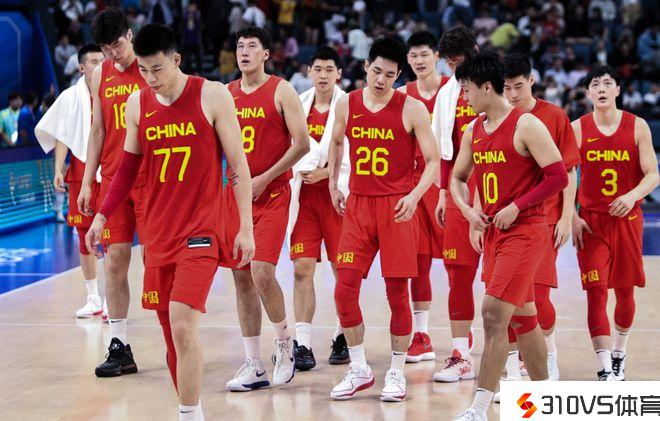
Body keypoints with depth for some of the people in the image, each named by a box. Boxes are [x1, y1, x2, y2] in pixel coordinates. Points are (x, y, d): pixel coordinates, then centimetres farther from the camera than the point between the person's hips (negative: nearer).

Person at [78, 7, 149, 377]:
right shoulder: (101, 76, 10)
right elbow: (98, 132, 14)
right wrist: (87, 181, 9)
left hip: (151, 180, -4)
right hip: (112, 180, 4)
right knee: (115, 261, 2)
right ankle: (120, 347, 8)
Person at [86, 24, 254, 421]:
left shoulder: (212, 96, -7)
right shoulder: (137, 104, 6)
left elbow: (238, 164, -4)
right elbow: (128, 167, 18)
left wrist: (246, 228, -7)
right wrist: (102, 216, 9)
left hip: (201, 230, -5)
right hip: (158, 231, 5)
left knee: (182, 324, -18)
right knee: (171, 329, 8)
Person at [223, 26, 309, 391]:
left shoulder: (281, 91, -4)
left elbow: (302, 144, -8)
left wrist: (264, 179, -12)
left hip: (271, 193, -5)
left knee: (262, 272, -18)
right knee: (241, 278, 4)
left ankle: (284, 344, 7)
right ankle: (253, 367, 11)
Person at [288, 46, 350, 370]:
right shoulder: (298, 105, 8)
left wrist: (323, 173, -17)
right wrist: (298, 170, 0)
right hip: (304, 195, 3)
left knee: (342, 270, 4)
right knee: (302, 269, -3)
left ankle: (342, 338, 17)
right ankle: (302, 344, -2)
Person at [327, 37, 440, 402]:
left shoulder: (412, 109, -6)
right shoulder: (347, 105, 5)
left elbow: (433, 160, -5)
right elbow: (336, 142, 24)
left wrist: (415, 194, -21)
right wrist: (333, 183, 15)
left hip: (397, 207, -3)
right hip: (357, 205, 4)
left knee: (397, 291, -1)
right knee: (345, 288, -2)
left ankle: (396, 373, 12)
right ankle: (359, 370, 11)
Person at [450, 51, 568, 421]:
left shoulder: (526, 125, -13)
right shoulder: (474, 130, 10)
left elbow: (559, 176, -15)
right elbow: (458, 177, 21)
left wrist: (517, 206, -17)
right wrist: (468, 210, 2)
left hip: (524, 232, -8)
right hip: (492, 233, 8)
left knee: (493, 314, -15)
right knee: (522, 317, 15)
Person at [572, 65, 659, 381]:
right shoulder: (577, 129, -1)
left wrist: (633, 196, -23)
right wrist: (573, 218, -9)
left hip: (627, 219, 1)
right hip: (591, 221, -1)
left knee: (625, 291, 11)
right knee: (596, 293, -10)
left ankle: (619, 355, 34)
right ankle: (606, 370, -10)